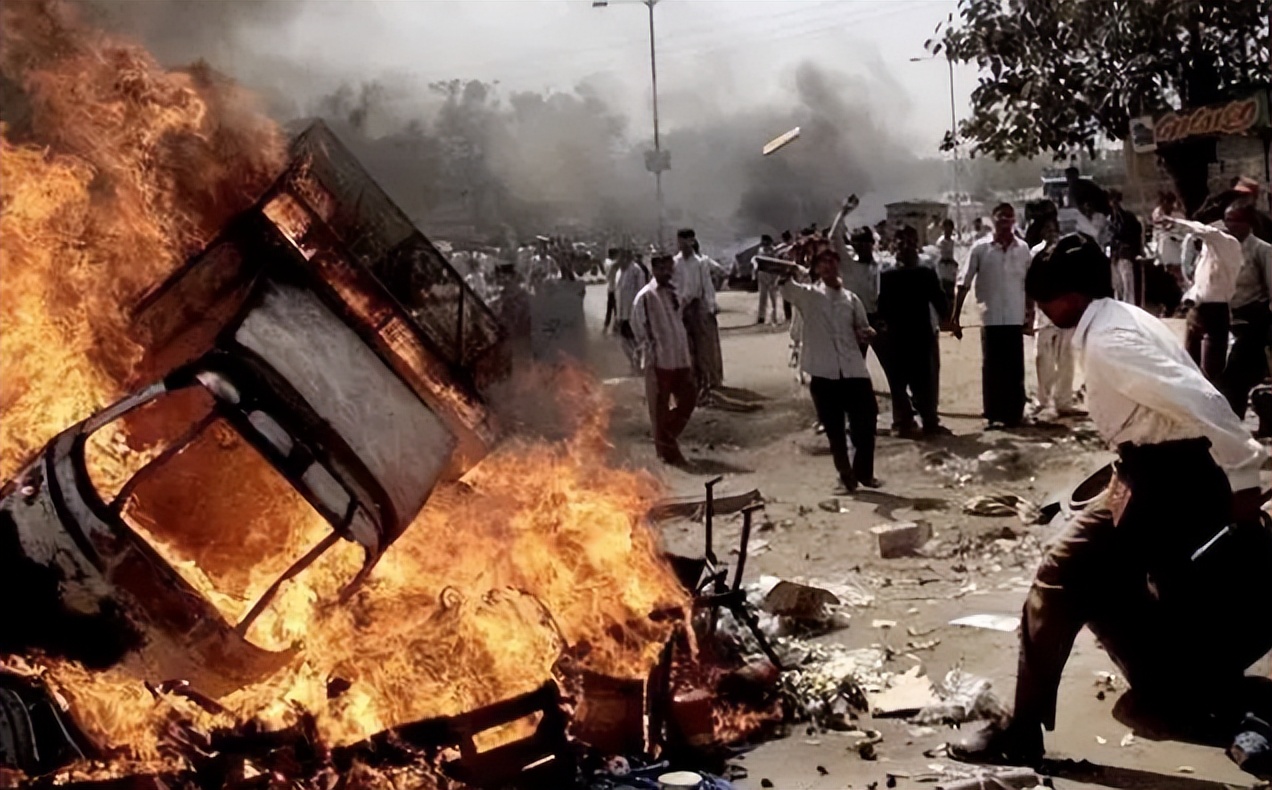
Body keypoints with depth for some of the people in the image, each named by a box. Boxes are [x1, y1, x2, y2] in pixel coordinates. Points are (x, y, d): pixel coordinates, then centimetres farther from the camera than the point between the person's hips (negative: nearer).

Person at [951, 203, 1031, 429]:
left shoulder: (1023, 249, 3)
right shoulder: (980, 248, -3)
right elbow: (963, 284, -1)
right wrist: (955, 317, -4)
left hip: (1015, 319, 2)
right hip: (990, 318, -2)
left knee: (1015, 369, 6)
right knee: (991, 368, 4)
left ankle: (1014, 414, 14)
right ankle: (994, 414, 11)